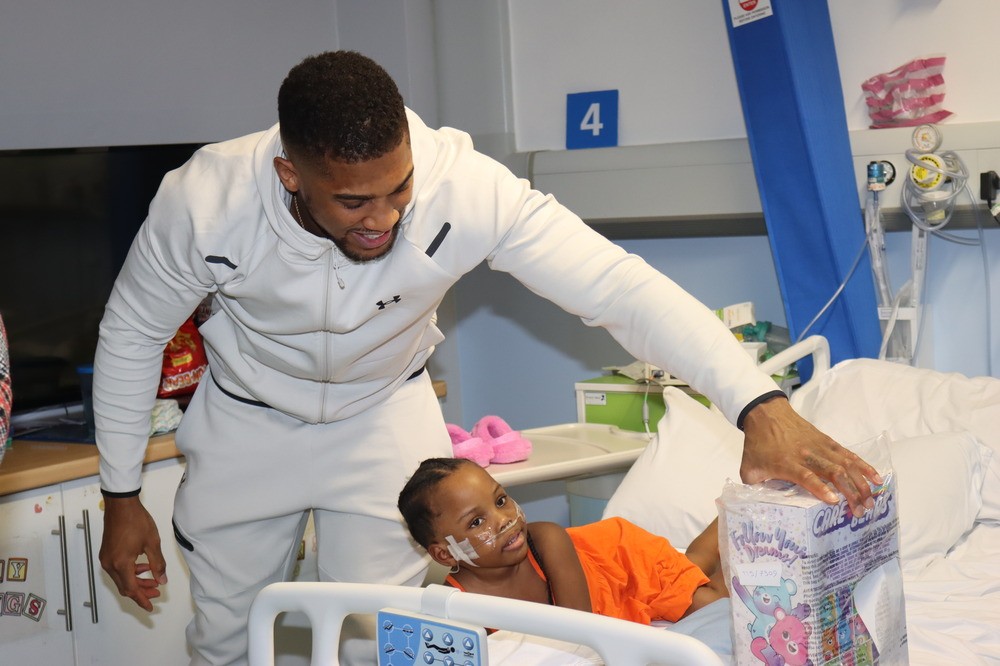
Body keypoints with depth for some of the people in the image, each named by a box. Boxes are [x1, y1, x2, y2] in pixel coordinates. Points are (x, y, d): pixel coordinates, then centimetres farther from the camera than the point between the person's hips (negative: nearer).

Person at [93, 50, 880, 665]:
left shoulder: (464, 186, -36)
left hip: (384, 412, 0)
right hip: (248, 417, 1)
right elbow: (133, 333, -14)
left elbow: (617, 283, -40)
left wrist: (761, 405, -52)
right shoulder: (203, 202, -32)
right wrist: (121, 498, -7)